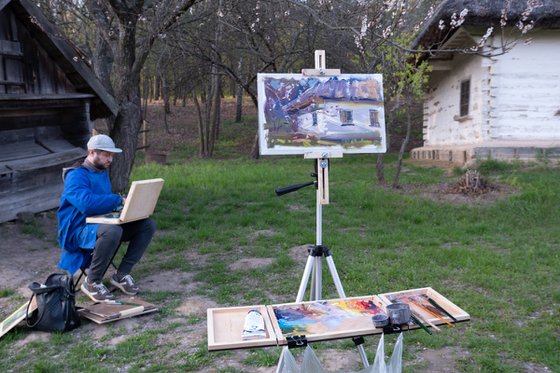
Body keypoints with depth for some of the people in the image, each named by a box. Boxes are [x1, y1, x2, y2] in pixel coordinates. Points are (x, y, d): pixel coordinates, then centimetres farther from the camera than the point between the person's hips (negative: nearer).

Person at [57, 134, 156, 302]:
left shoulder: (102, 172, 14)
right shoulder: (76, 176, -14)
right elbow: (86, 202, -33)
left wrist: (125, 204, -1)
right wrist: (119, 200, -28)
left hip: (102, 224, 8)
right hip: (79, 230, -8)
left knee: (148, 225, -8)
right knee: (113, 231, -41)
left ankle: (121, 274, -3)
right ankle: (91, 282, -19)